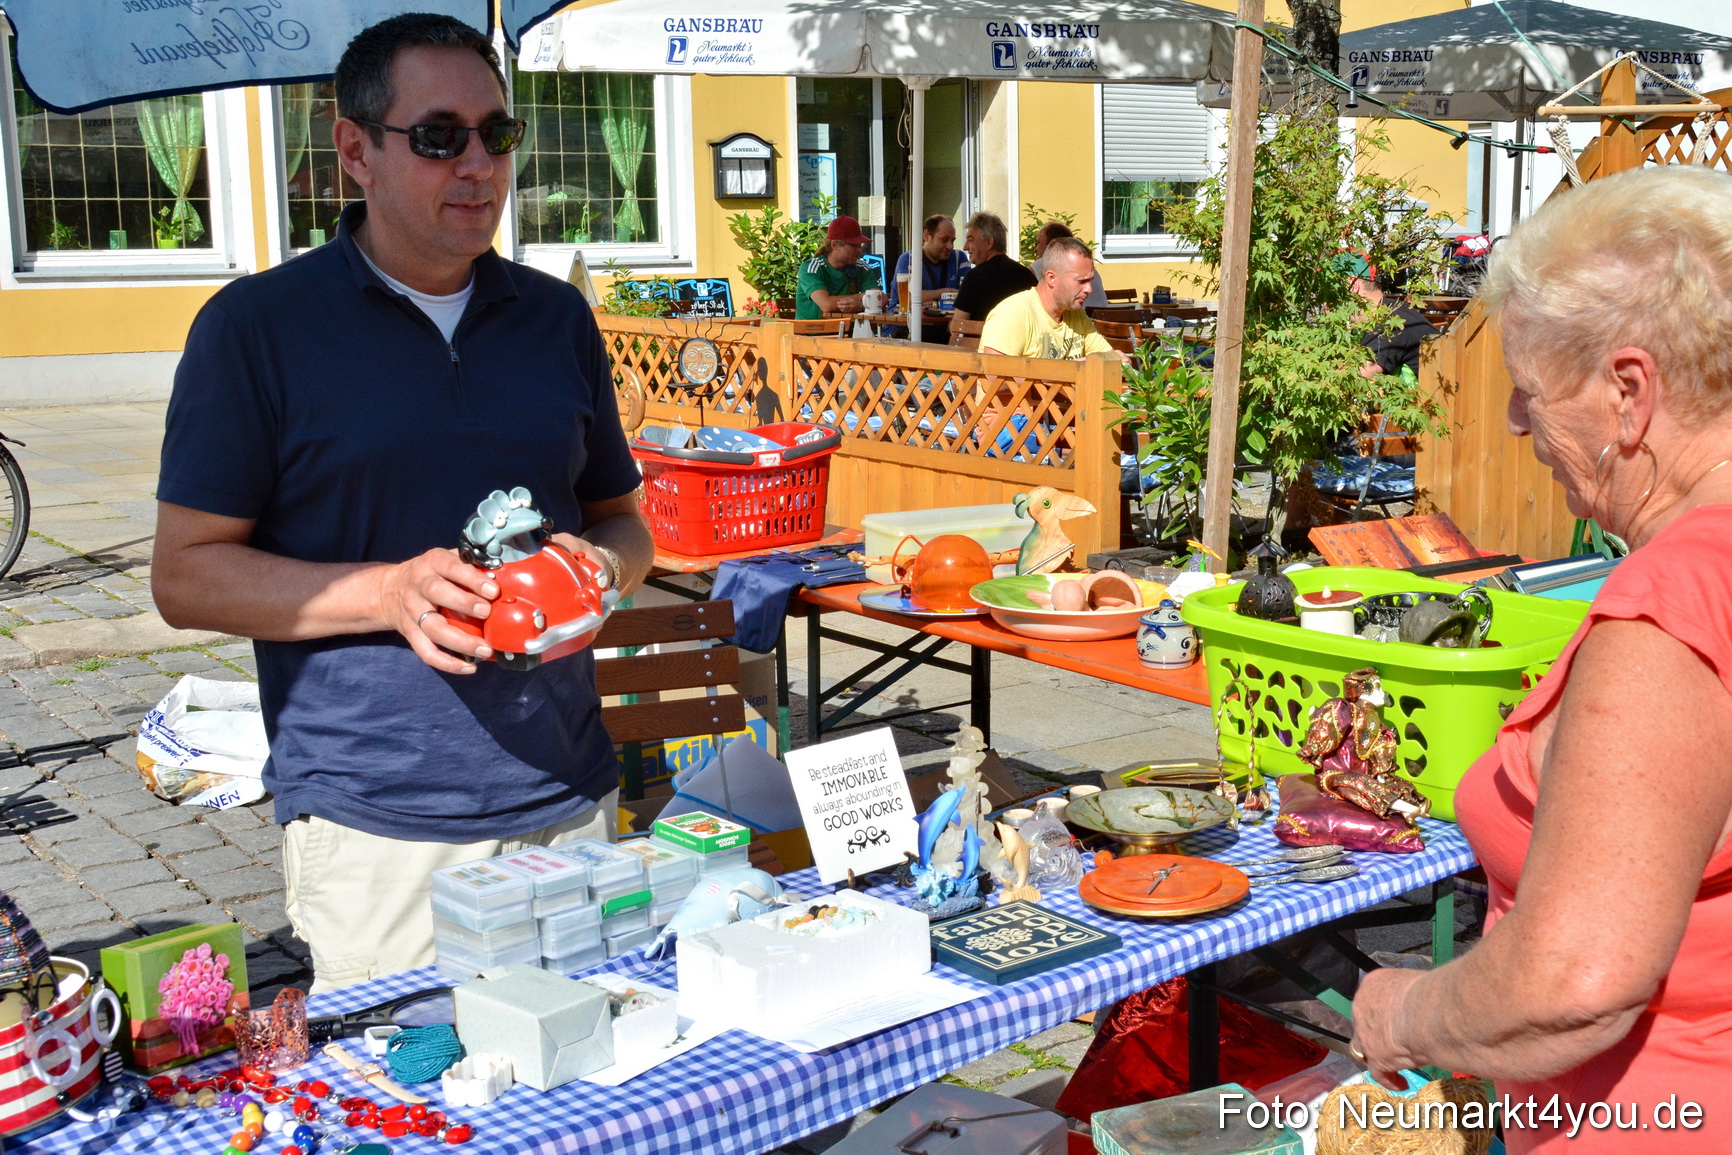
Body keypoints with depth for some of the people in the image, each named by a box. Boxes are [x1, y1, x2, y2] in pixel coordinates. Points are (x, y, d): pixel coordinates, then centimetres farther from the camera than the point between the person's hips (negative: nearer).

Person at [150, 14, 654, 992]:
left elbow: (622, 522, 18)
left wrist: (599, 565, -6)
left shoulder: (556, 317, 11)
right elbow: (188, 574, -4)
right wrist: (389, 592, -18)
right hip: (371, 827, -4)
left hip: (569, 801, 4)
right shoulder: (257, 325, -2)